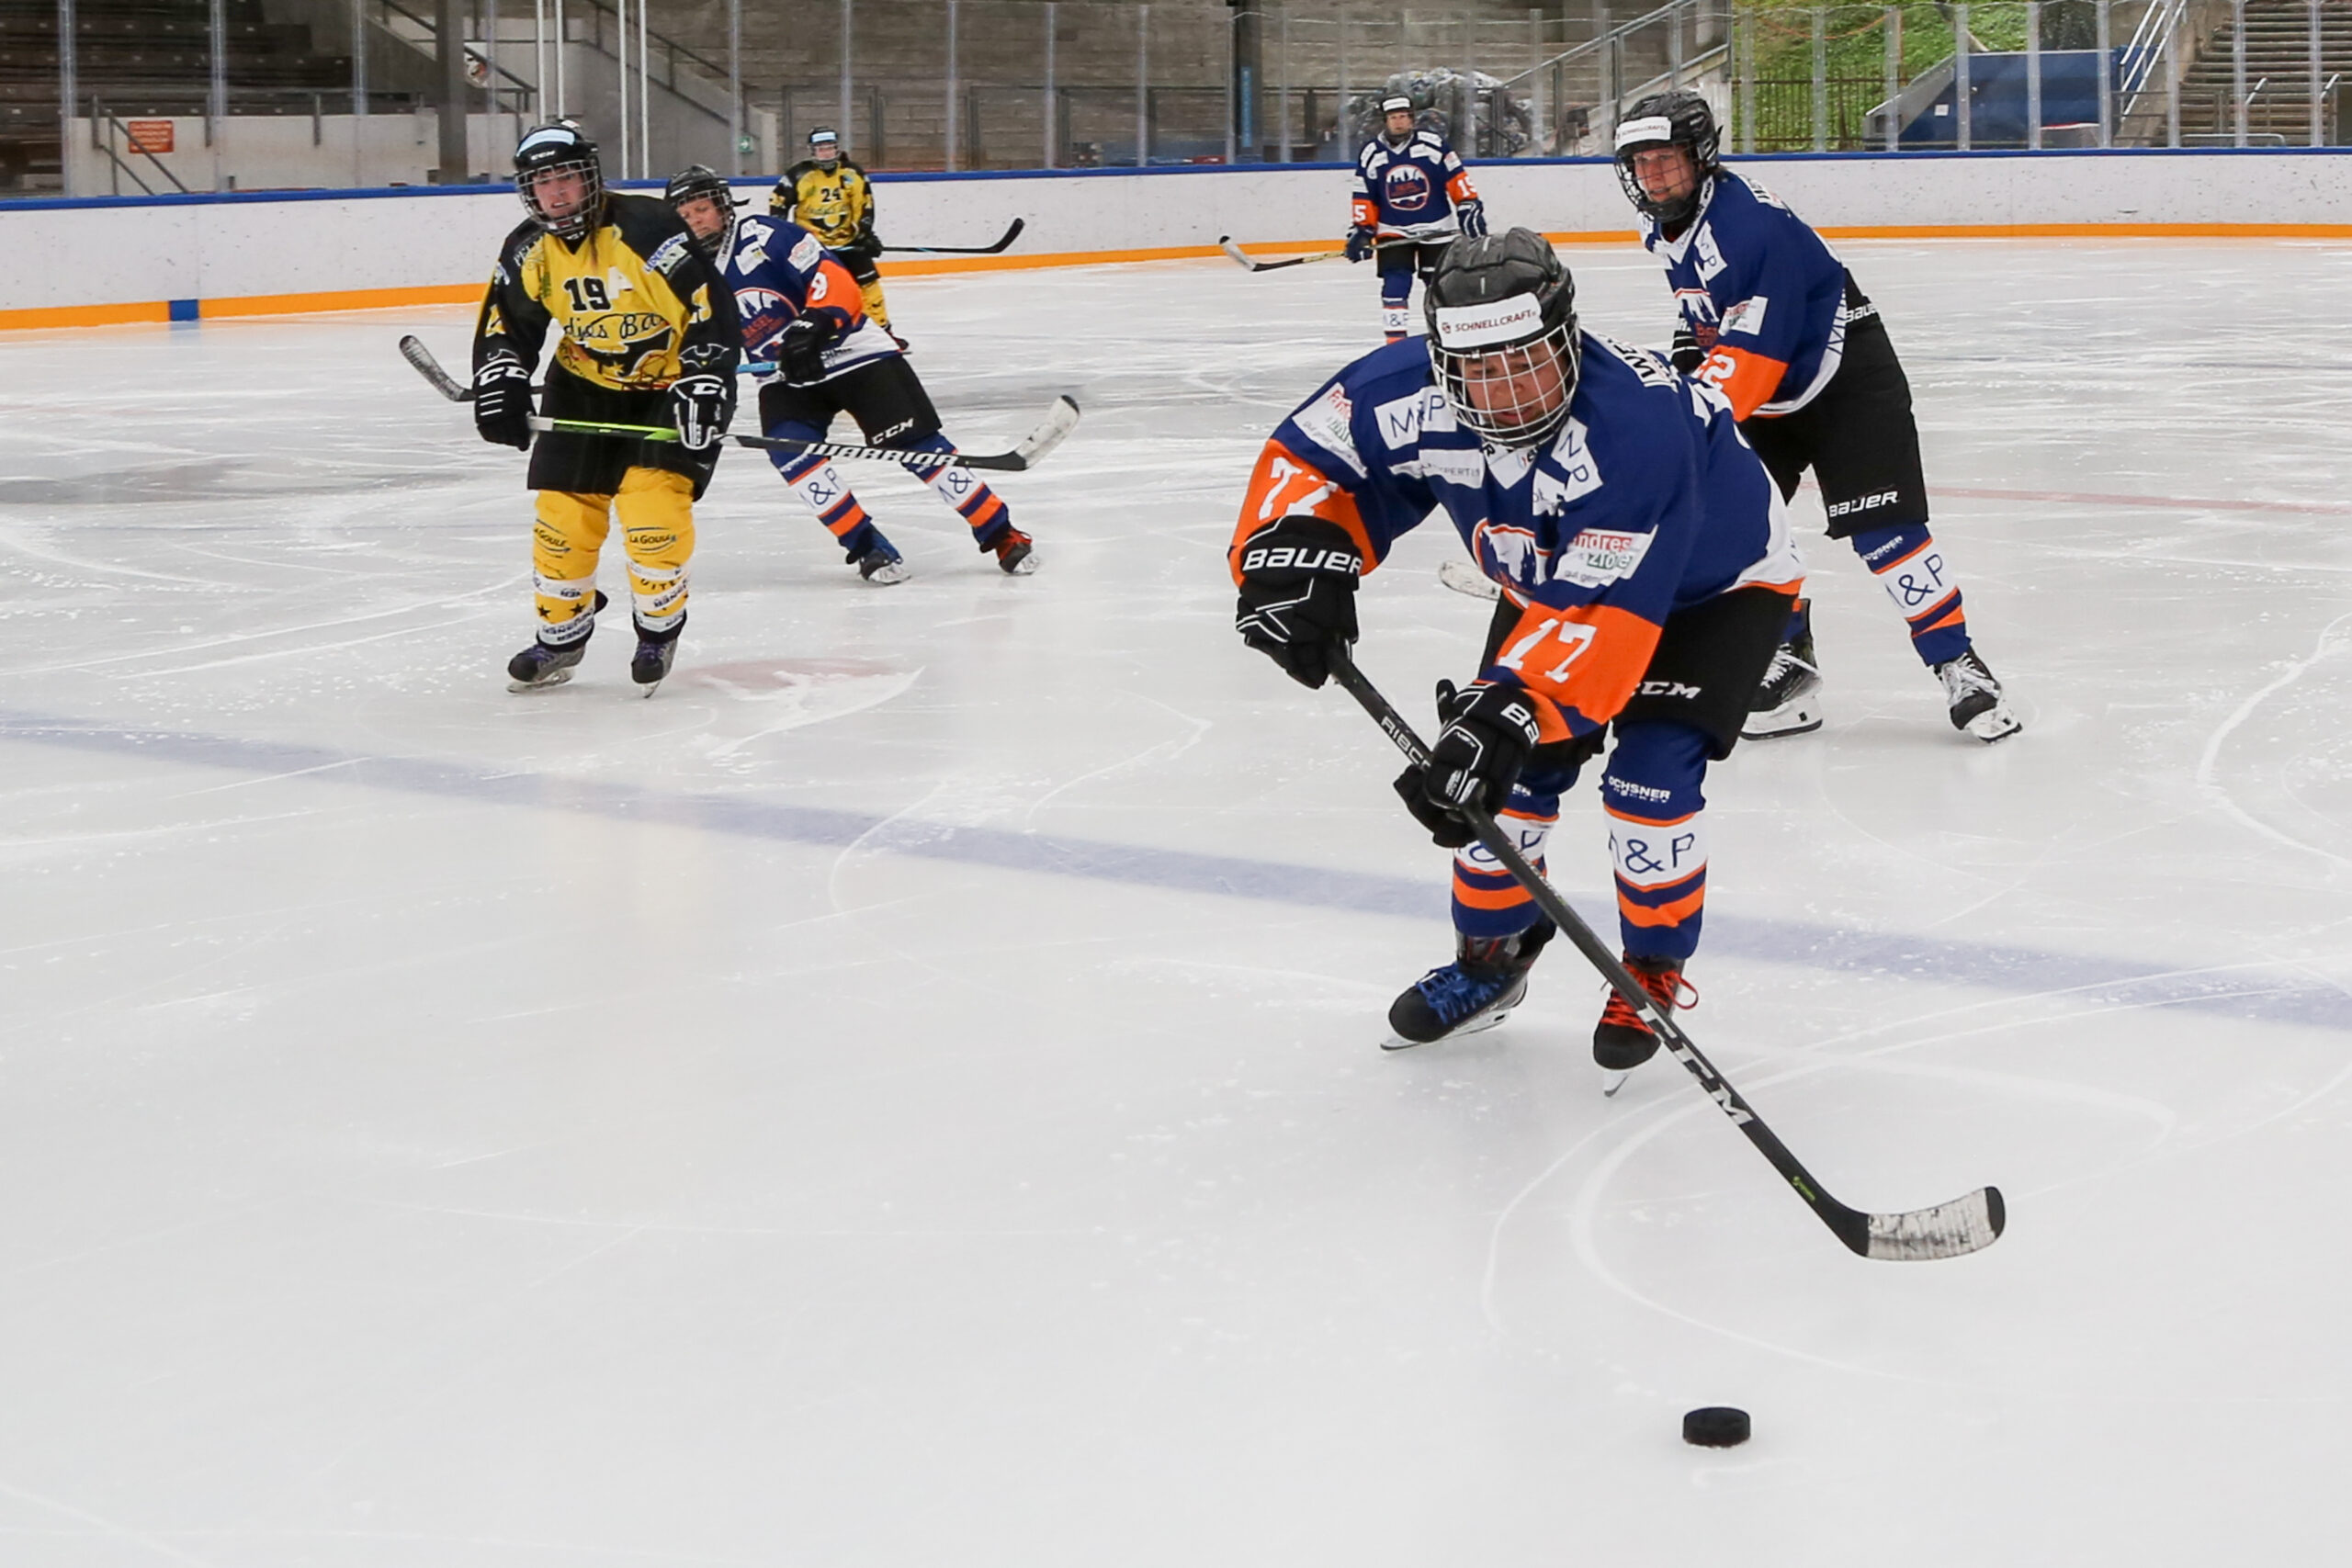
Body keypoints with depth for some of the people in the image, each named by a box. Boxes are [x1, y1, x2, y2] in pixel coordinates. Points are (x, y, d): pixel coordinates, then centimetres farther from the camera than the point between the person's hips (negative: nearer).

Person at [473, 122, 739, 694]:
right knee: (564, 510, 1)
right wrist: (500, 387, -9)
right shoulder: (528, 252, -5)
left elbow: (711, 309, -24)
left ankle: (660, 627, 3)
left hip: (668, 384, -6)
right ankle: (560, 634, 20)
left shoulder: (646, 229, -25)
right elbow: (505, 325, 7)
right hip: (585, 387, 6)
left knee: (652, 498, -19)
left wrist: (703, 388, -26)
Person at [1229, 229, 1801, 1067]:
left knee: (1651, 768, -21)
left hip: (1714, 583, -5)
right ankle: (1489, 956, 22)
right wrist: (1290, 552, -32)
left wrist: (1510, 707, -58)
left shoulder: (1634, 423, -44)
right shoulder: (1412, 391, -28)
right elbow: (1309, 455, -12)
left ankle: (1653, 971, 3)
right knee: (1507, 763, -2)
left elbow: (1602, 614, -47)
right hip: (1554, 574, 6)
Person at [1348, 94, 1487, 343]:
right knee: (1394, 287, -9)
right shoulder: (1371, 154, -3)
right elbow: (1363, 198, 2)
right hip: (1393, 233, 0)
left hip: (1436, 230, 0)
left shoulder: (1433, 144, -8)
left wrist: (1470, 207, -8)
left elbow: (1456, 178, -4)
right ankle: (1395, 341, -4)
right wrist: (1360, 230, -3)